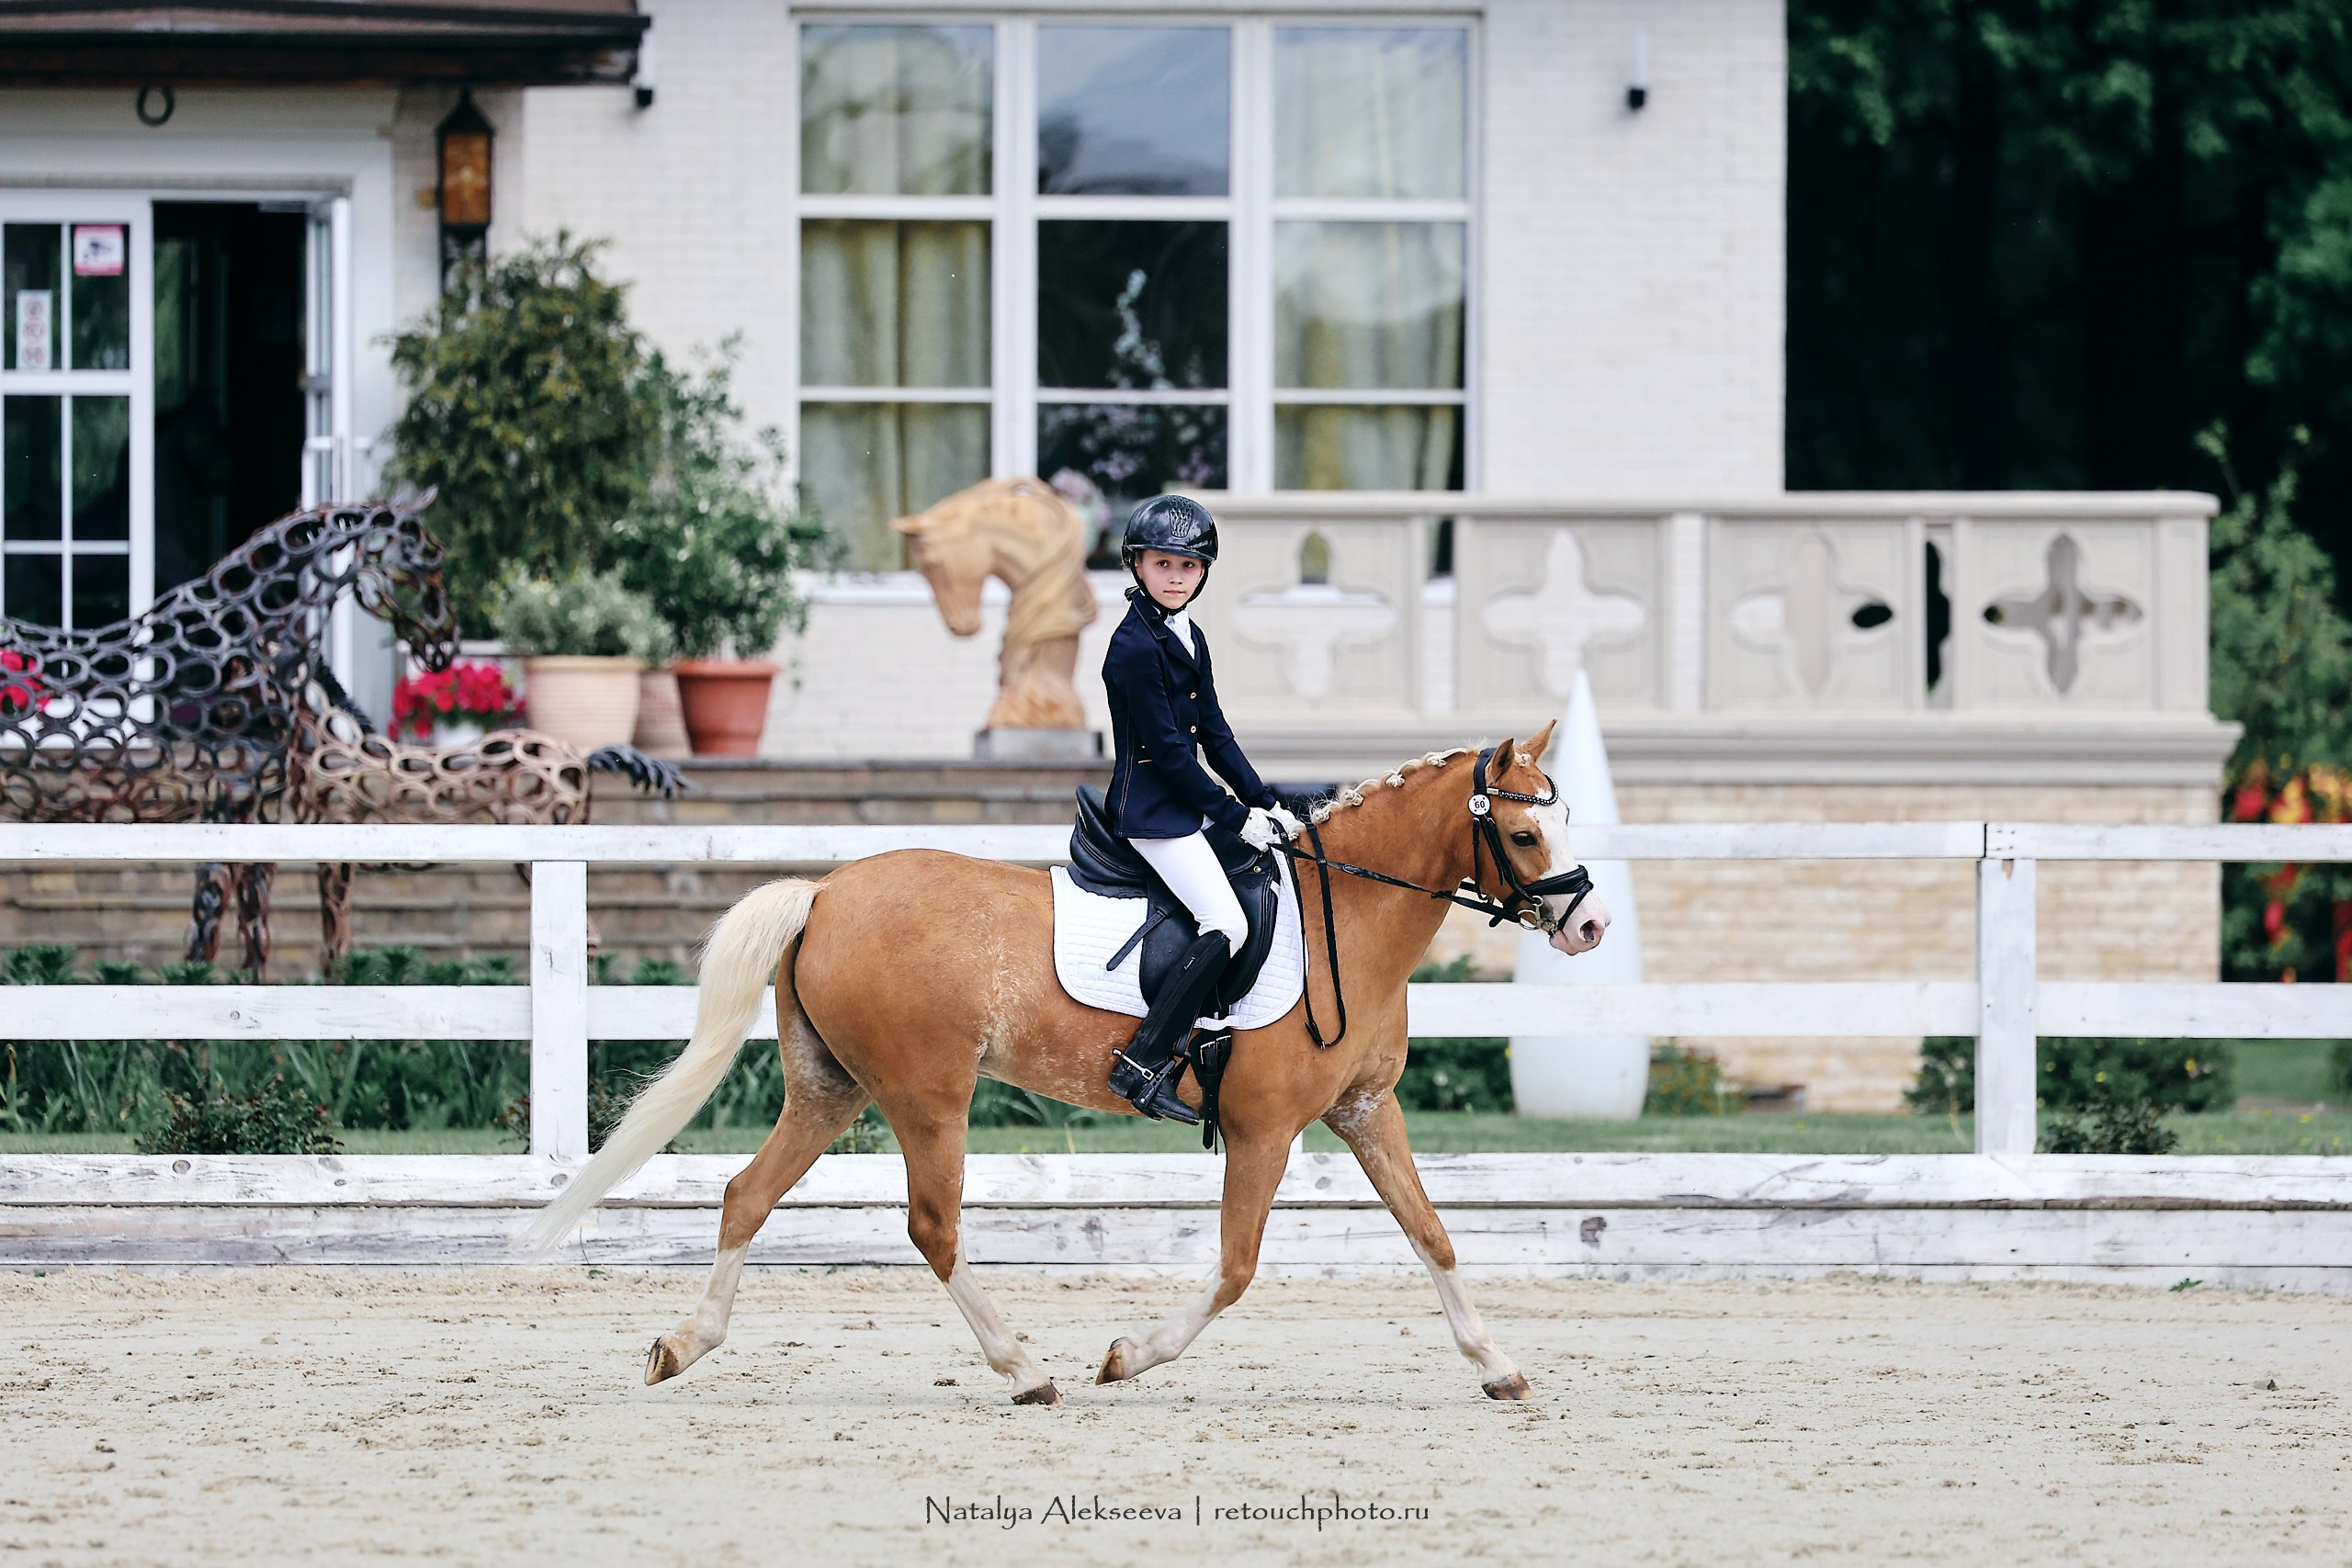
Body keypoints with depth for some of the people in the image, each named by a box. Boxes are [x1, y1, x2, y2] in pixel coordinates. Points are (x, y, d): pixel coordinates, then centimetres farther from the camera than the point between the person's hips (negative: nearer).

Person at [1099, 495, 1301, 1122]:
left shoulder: (1189, 639, 11)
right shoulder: (1136, 647, -18)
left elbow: (1213, 731, 15)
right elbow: (1168, 748, -18)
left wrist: (1264, 804, 9)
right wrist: (1235, 816, -14)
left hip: (1188, 799, 10)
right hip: (1151, 809, -10)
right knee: (1227, 926, -19)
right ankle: (1143, 1064, -19)